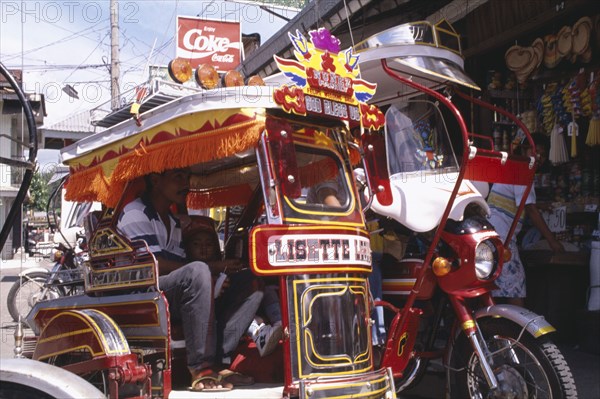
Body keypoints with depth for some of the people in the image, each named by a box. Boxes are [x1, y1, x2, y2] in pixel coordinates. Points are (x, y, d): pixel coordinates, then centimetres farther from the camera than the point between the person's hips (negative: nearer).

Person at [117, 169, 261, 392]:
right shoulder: (135, 214, -1)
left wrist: (214, 269, -6)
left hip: (176, 302, 8)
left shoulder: (174, 223, 26)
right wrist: (213, 269, -13)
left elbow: (181, 265, 15)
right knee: (198, 271, -37)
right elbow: (155, 265, -14)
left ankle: (216, 360, -24)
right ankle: (201, 368, -35)